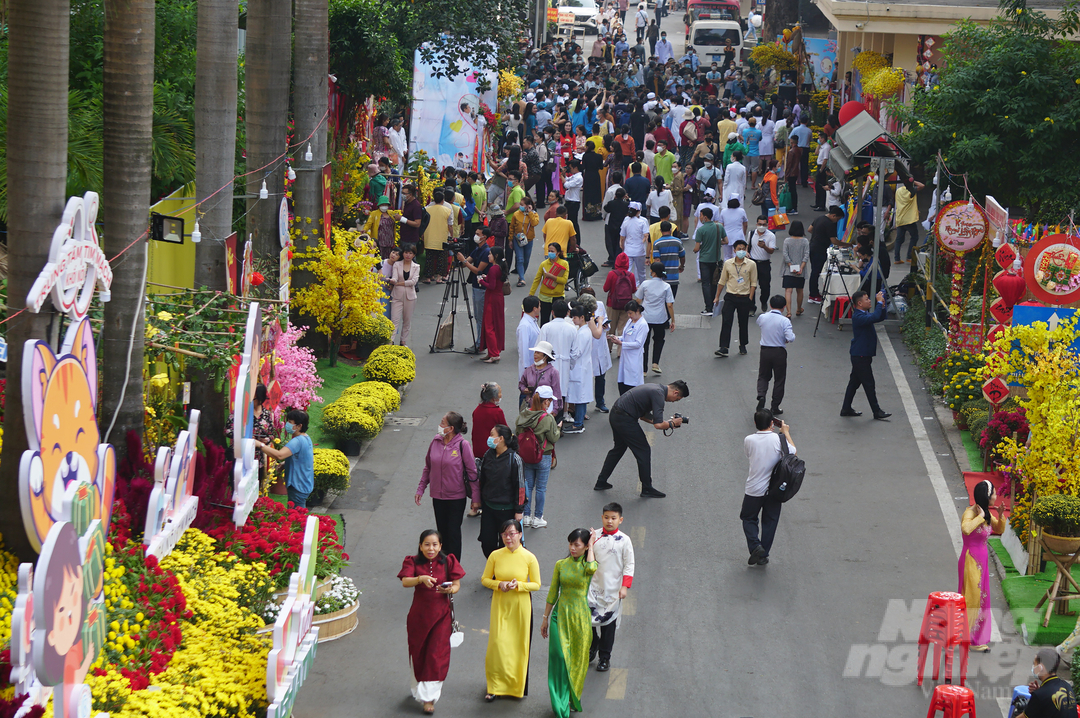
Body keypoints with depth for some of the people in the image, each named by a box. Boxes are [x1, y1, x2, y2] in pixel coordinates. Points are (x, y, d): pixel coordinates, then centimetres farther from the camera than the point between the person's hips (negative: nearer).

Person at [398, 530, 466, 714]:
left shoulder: (448, 562, -2)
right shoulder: (413, 562, -5)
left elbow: (457, 585, -1)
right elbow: (405, 582, -20)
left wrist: (450, 589, -25)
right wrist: (421, 579, -40)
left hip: (441, 614, -1)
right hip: (419, 614, 1)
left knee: (436, 654, -6)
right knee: (419, 653, 13)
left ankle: (429, 698, -2)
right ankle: (420, 689, 36)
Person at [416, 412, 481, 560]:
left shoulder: (463, 445, -14)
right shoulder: (436, 442, 0)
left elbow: (472, 473, -9)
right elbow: (428, 468, 11)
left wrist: (475, 498, -9)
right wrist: (420, 489, 10)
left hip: (456, 497, -4)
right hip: (438, 496, 4)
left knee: (453, 532, 2)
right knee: (442, 532, 13)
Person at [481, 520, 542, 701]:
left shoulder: (529, 558, -8)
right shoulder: (495, 555, -4)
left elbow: (536, 584, -2)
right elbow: (485, 579, 5)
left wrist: (518, 585, -18)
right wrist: (499, 584, -14)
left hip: (521, 605, -1)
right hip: (500, 605, 1)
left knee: (519, 645, 5)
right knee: (498, 644, -3)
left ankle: (517, 685, 23)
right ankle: (495, 687, 11)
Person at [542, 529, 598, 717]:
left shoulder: (589, 565, -3)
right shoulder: (561, 565, 3)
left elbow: (591, 568, -30)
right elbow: (552, 594, 9)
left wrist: (591, 546, -15)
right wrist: (545, 618, 10)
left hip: (580, 616, -1)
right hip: (560, 615, 1)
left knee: (577, 659, 7)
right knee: (559, 658, -3)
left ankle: (574, 699, 25)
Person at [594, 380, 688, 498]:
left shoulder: (656, 388, 15)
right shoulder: (658, 394, -16)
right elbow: (658, 425, -23)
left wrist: (666, 422, 15)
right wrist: (672, 424, -4)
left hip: (614, 415, 10)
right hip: (625, 419, -10)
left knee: (619, 448, 26)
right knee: (643, 451, 2)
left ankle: (601, 482, 33)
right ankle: (647, 489, 10)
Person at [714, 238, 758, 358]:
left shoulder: (751, 265, -1)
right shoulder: (728, 264, 3)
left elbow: (753, 283, 3)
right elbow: (722, 281, 12)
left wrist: (750, 299, -5)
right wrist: (717, 297, 12)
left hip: (744, 298, -1)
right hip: (730, 297, 1)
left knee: (743, 323, 8)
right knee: (726, 322, -10)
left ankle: (742, 346, 25)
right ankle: (723, 348, -12)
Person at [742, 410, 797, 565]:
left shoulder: (749, 440, -12)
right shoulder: (779, 440, -14)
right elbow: (793, 452, 4)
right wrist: (786, 432, 14)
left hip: (754, 489, 0)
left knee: (748, 518, 18)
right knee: (770, 522, 15)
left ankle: (755, 546, -4)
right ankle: (763, 555, 18)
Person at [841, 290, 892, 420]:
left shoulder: (865, 314, 10)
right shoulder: (858, 317, -22)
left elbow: (880, 317, 16)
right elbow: (874, 317, -37)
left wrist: (882, 306, -3)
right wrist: (879, 302, -28)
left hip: (862, 355, 10)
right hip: (860, 356, -10)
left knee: (855, 381, 15)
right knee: (869, 384, -2)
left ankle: (846, 409, 22)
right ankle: (877, 412, 4)